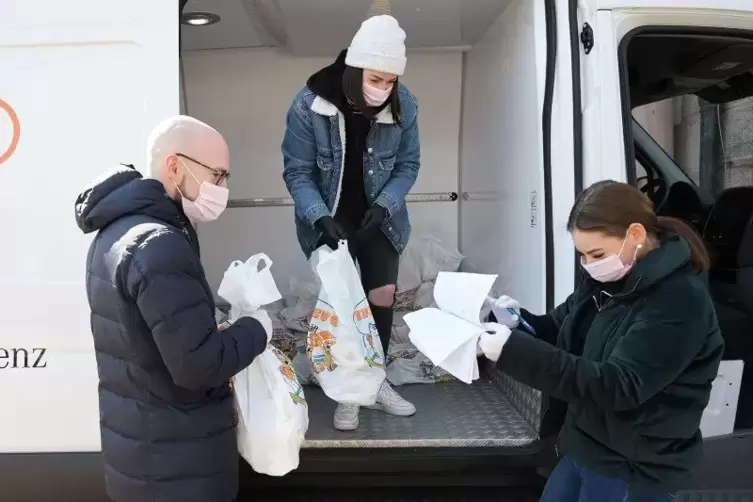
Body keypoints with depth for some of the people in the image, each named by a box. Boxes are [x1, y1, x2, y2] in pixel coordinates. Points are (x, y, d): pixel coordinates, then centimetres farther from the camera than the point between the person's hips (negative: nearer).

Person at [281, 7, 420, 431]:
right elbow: (297, 172, -16)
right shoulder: (309, 105, -22)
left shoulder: (404, 105, -16)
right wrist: (320, 217, -30)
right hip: (329, 220, -2)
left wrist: (384, 205, -21)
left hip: (379, 217, 2)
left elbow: (408, 164, -5)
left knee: (384, 295, 3)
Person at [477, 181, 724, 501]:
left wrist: (516, 351, -37)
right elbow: (559, 329, 11)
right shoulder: (606, 279, 0)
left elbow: (620, 386, -31)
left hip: (632, 471, -7)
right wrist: (518, 322, -13)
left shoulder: (680, 299, -23)